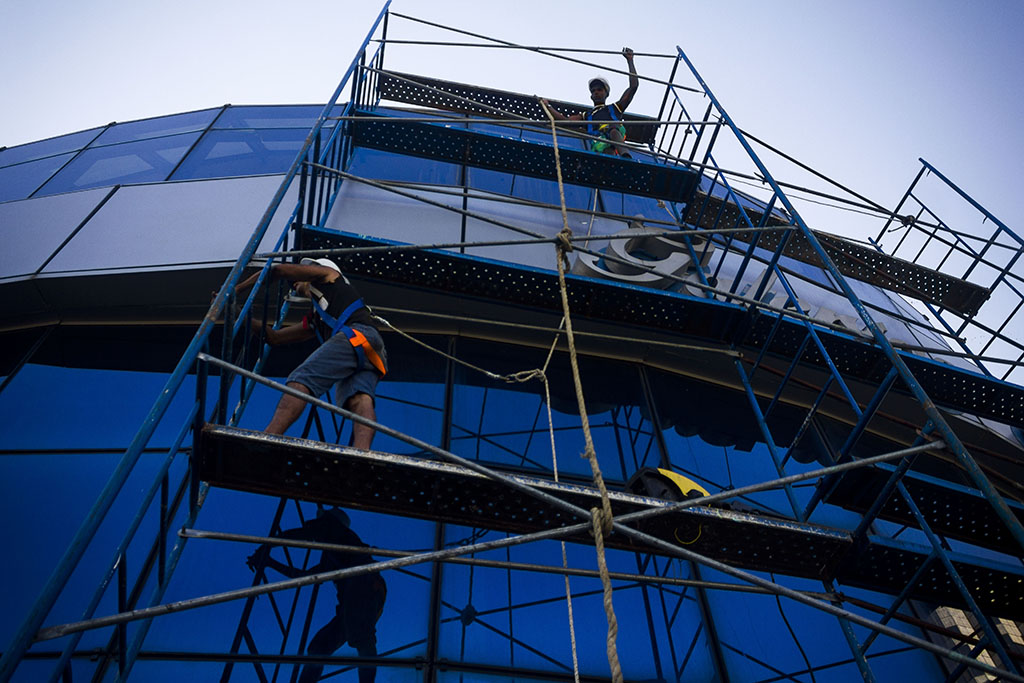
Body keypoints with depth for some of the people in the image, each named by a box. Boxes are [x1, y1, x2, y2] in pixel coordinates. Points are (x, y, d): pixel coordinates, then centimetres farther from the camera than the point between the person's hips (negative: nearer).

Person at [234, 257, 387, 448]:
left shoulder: (328, 273, 28)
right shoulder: (314, 320, 43)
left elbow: (279, 269, 21)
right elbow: (274, 338, 42)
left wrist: (237, 289, 30)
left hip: (358, 334, -7)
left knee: (301, 379, -18)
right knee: (358, 399, -21)